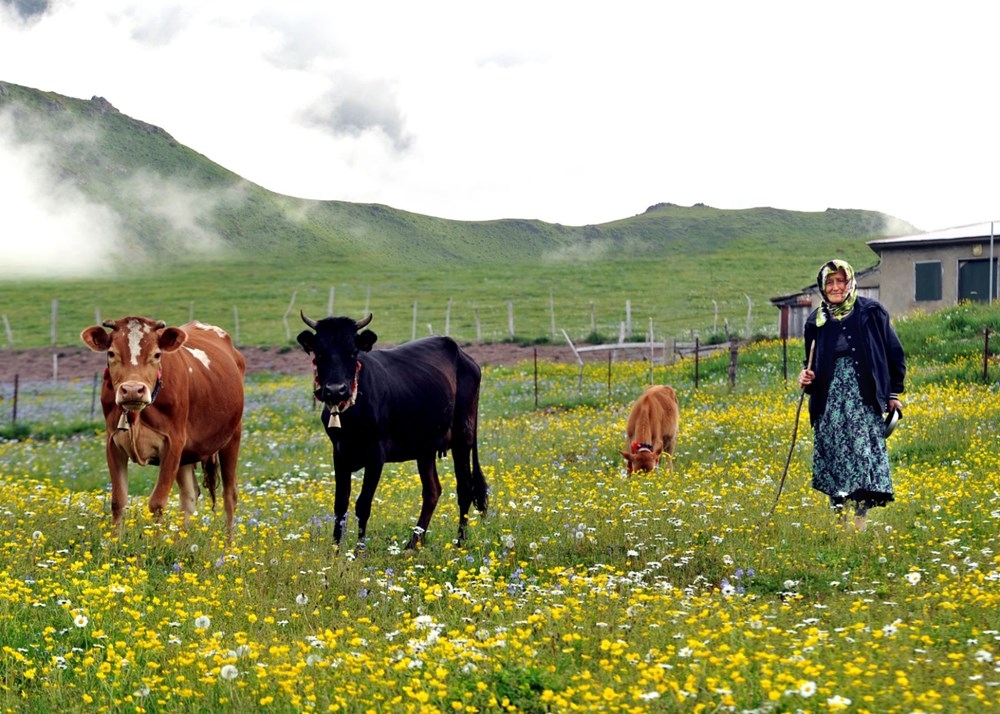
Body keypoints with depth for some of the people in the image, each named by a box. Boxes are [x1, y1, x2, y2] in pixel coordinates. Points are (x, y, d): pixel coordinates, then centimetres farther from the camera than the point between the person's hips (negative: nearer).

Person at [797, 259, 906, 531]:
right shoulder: (816, 320, 9)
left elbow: (894, 354, 5)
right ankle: (839, 519, 7)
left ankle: (860, 523, -7)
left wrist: (894, 393, 1)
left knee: (863, 454, -9)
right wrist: (806, 376, -2)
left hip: (864, 399, -3)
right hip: (830, 401, 3)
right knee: (834, 458, 1)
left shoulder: (871, 312, 0)